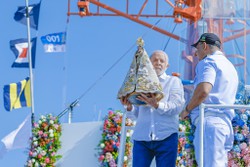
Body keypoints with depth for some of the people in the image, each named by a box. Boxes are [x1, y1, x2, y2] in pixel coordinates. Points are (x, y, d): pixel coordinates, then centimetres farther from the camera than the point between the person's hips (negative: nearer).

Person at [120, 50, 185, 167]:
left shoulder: (174, 81, 11)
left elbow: (177, 107, -6)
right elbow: (137, 112, 15)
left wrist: (157, 105, -24)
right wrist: (129, 107, -8)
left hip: (166, 137, -2)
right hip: (142, 137, 2)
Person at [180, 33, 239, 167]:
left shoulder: (208, 62, -3)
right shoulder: (230, 66, 26)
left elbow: (203, 91, -20)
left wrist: (187, 110, -5)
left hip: (209, 121, -9)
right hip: (226, 123, 9)